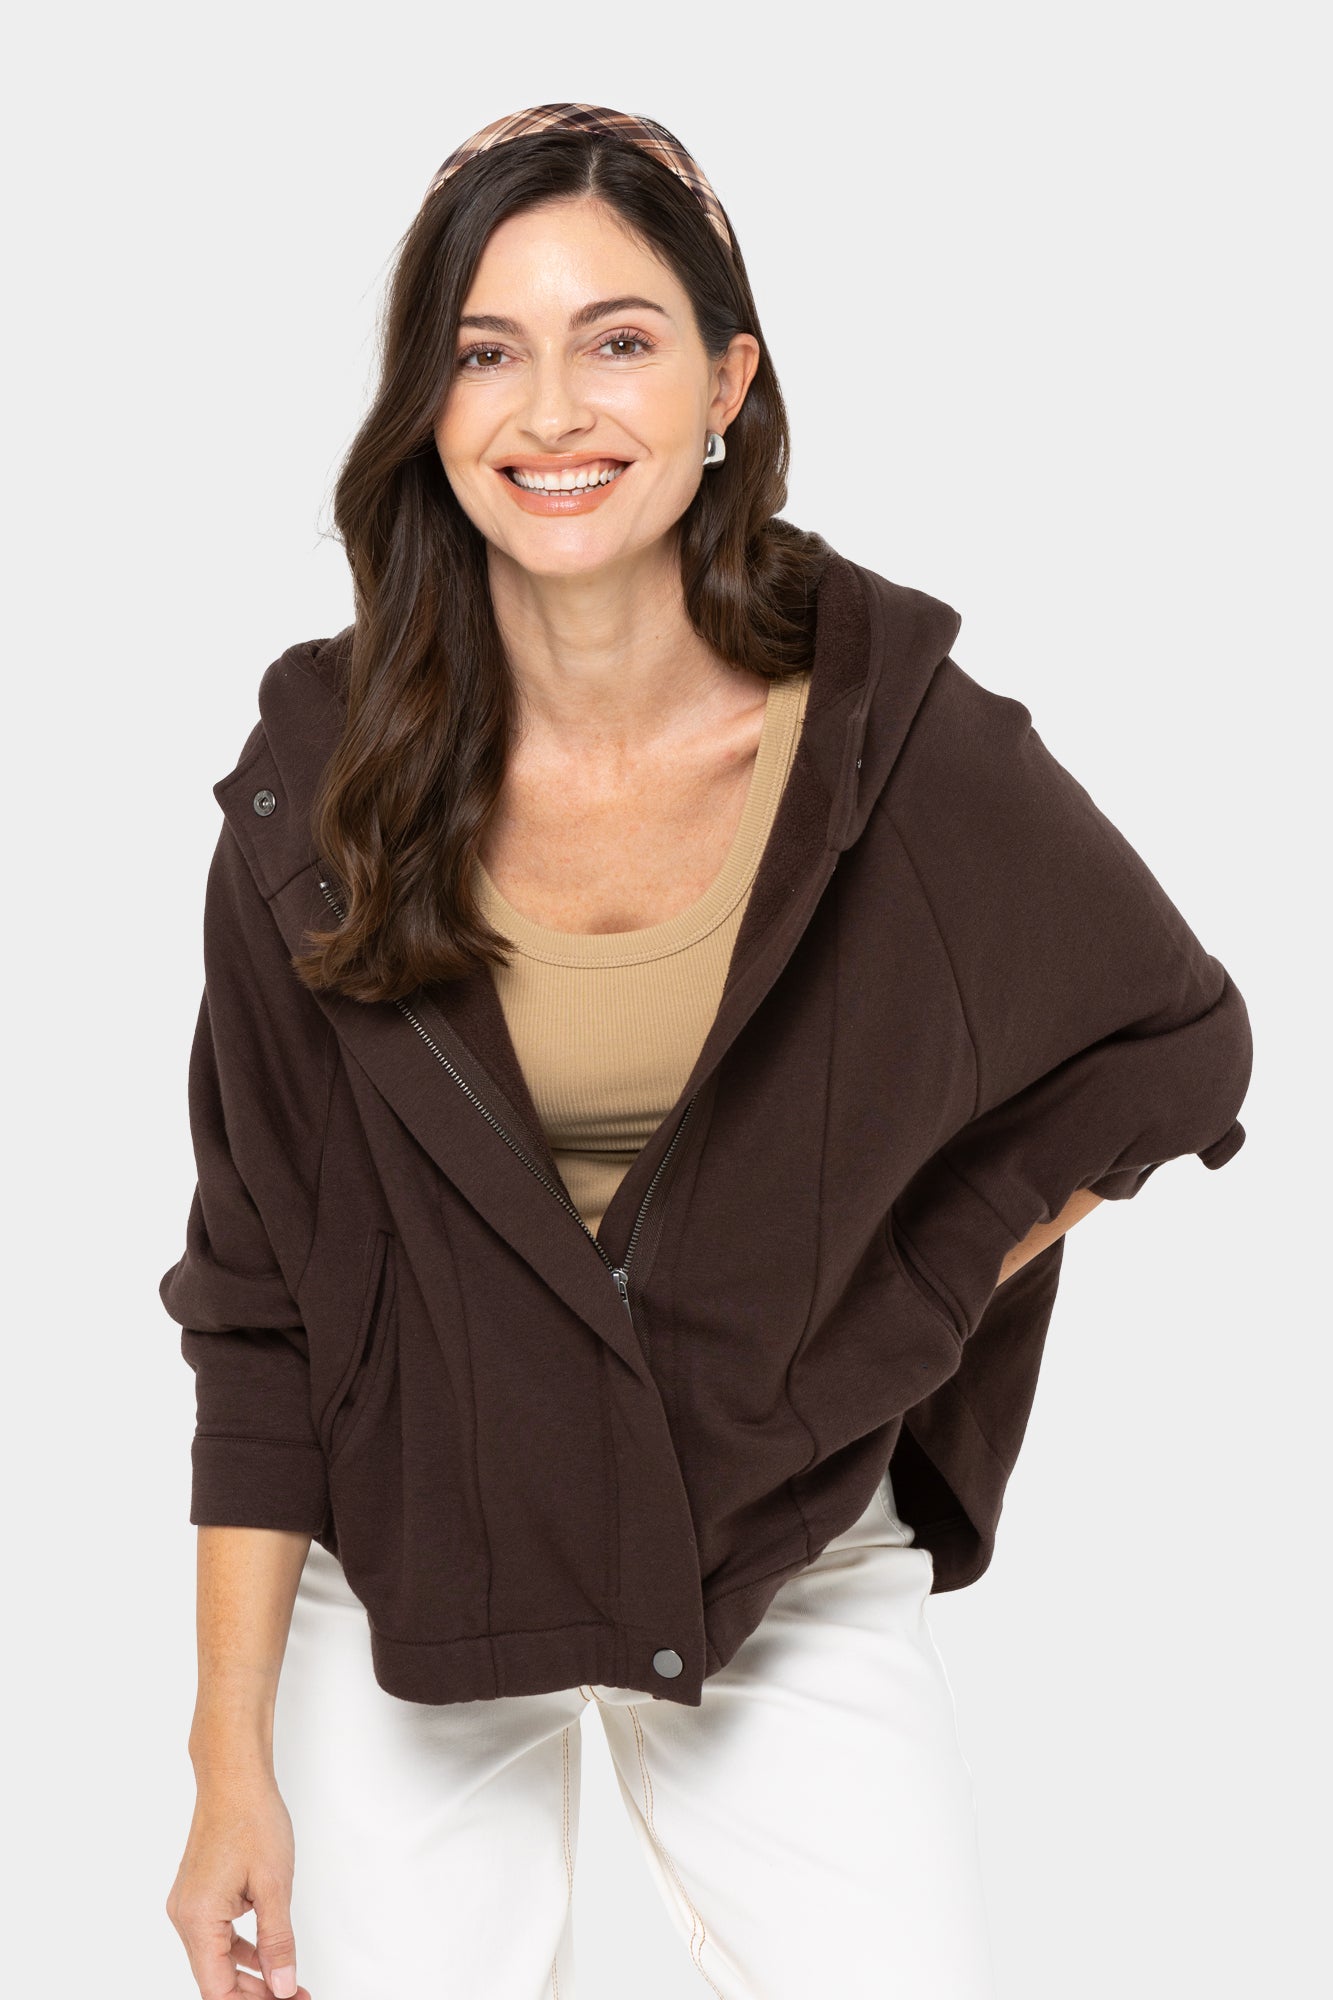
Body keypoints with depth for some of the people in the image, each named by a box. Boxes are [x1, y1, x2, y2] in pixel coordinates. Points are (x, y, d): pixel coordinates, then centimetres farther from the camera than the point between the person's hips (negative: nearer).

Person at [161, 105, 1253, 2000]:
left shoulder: (892, 735, -11)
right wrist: (231, 1753, -7)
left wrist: (877, 1334, -4)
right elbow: (256, 1294, -5)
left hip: (794, 1582, 0)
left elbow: (1176, 1042, 4)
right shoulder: (322, 784, -9)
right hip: (406, 1588, 0)